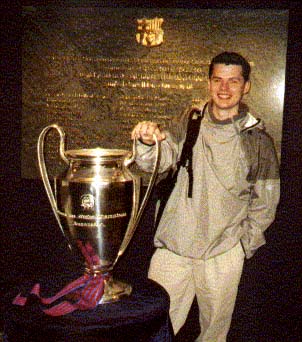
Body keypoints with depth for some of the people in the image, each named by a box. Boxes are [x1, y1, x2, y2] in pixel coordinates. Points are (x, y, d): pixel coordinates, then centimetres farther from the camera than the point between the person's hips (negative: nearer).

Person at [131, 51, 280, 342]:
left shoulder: (258, 140, -1)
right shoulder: (187, 124, 3)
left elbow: (265, 201, 6)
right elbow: (160, 161, -11)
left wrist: (244, 244, 5)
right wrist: (148, 142, -32)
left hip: (223, 255, 0)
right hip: (173, 247, 1)